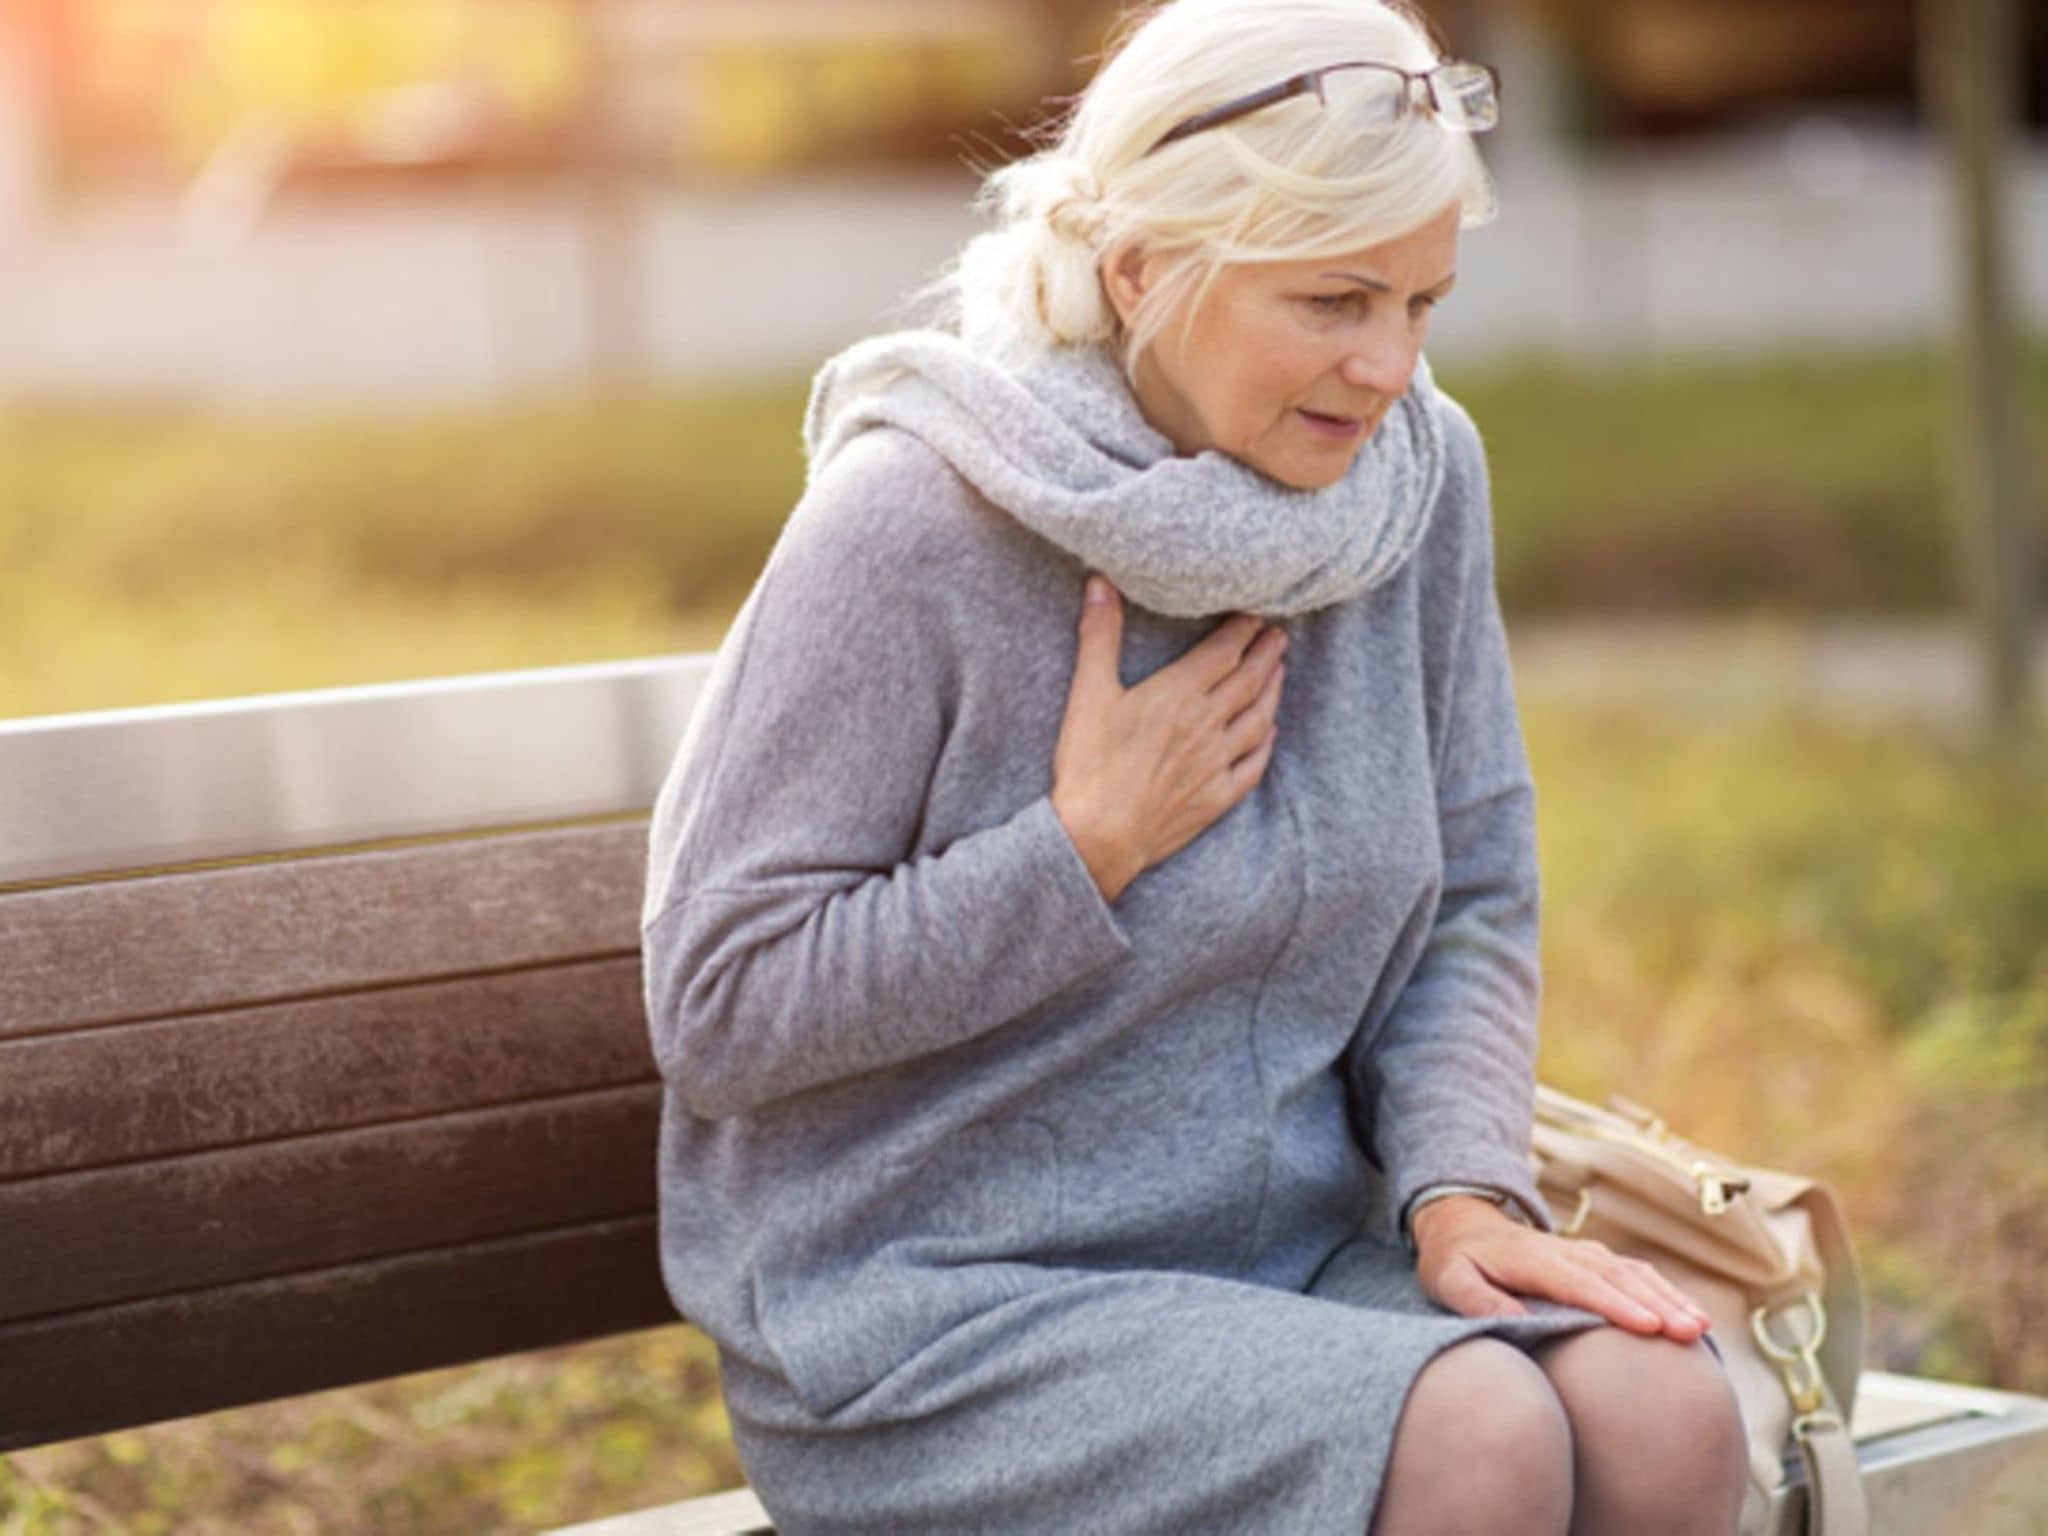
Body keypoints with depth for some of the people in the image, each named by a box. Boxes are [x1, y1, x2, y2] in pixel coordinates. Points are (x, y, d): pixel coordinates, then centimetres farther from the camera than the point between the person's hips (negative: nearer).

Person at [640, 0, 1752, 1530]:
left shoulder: (1420, 470, 1)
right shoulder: (908, 530, -16)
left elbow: (1473, 905, 10)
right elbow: (716, 1012, -14)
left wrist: (1462, 1182, -9)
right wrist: (1089, 846, -18)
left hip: (1294, 1246, 5)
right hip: (936, 1310, -5)